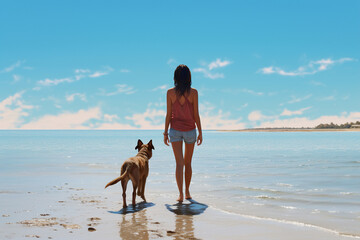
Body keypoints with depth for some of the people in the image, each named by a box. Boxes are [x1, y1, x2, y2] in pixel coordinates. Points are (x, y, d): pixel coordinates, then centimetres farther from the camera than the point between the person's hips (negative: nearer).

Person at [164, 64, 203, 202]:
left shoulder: (170, 93, -5)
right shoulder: (193, 92, -7)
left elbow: (168, 115, -4)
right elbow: (196, 114, -7)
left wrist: (165, 133, 4)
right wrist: (200, 133, 1)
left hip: (175, 130, 0)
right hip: (190, 130, 0)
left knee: (179, 163, -2)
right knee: (188, 163, 16)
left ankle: (181, 194, -13)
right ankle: (187, 191, 25)